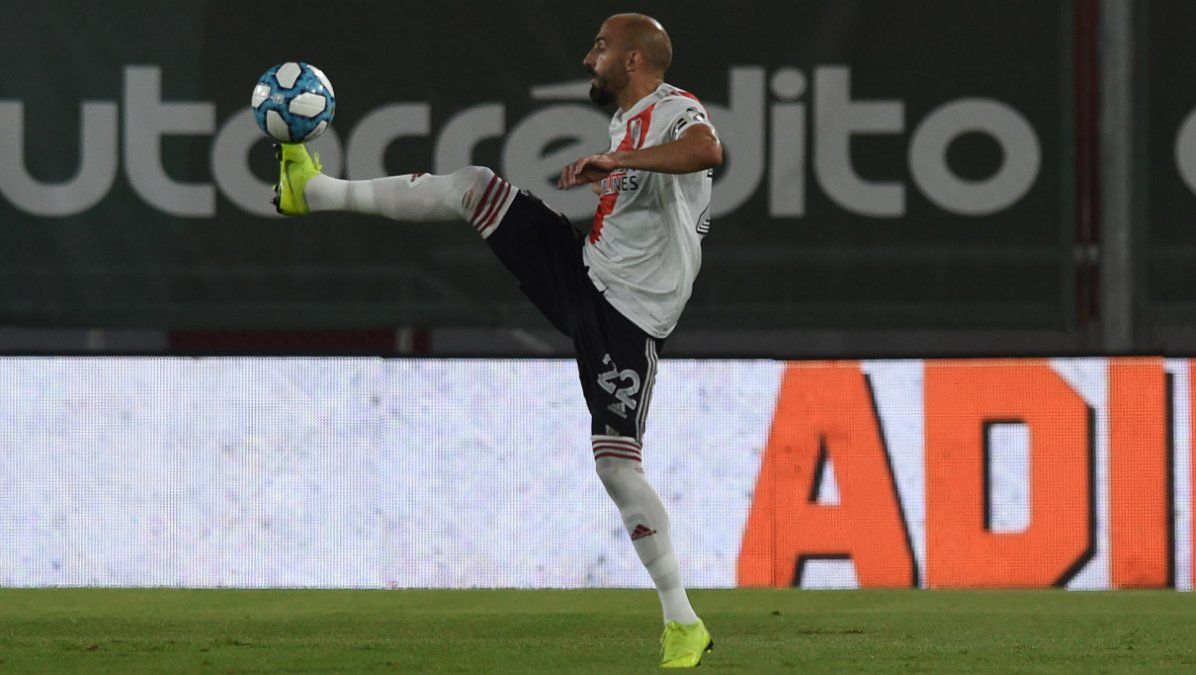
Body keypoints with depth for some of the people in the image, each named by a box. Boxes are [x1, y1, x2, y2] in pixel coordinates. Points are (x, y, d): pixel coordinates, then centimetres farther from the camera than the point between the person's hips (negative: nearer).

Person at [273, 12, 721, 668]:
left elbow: (708, 151, -39)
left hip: (626, 315, -8)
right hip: (584, 271, 8)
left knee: (616, 461, -12)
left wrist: (615, 160, -39)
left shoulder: (674, 110, -13)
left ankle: (683, 623, -4)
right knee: (475, 186, 1)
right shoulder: (623, 122, 13)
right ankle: (318, 190, 11)